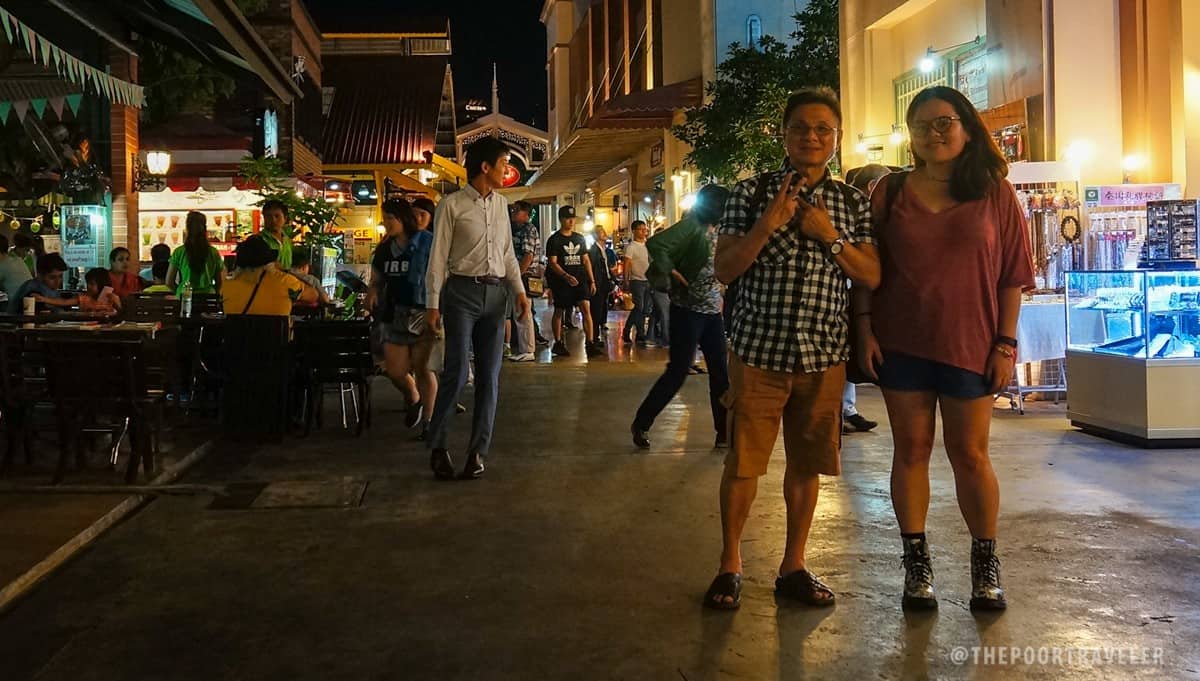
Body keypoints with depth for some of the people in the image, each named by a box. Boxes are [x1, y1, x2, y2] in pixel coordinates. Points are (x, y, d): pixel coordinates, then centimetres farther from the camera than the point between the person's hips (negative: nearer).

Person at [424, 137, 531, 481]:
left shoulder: (501, 203, 12)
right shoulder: (452, 205, -5)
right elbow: (439, 257, -5)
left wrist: (519, 290, 6)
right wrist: (433, 304, -8)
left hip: (495, 293, 6)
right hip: (462, 290, -5)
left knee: (490, 375, 5)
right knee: (456, 372, -8)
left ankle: (478, 450, 12)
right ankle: (437, 446, 8)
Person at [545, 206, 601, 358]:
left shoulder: (580, 238, 13)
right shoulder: (554, 240, -3)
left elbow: (586, 260, 17)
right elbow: (553, 263, -10)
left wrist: (592, 281, 10)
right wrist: (566, 276, -25)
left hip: (580, 279, 4)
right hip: (561, 281, -4)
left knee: (586, 308, -10)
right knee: (559, 311, 5)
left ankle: (590, 344, -13)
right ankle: (558, 344, 17)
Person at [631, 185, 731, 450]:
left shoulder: (717, 231, 13)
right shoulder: (692, 225, -10)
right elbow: (657, 245, -24)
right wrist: (674, 273, -16)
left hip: (713, 311, 8)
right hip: (688, 310, -8)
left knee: (721, 373, 6)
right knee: (678, 371, -5)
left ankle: (725, 433, 14)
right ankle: (641, 424, 9)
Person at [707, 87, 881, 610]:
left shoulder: (852, 203, 7)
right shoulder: (751, 193, 1)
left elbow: (873, 277, 3)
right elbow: (724, 269, -4)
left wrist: (831, 237, -11)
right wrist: (767, 224, -17)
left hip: (823, 356, 3)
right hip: (758, 351, -2)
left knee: (806, 464, 10)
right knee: (743, 463, 1)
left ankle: (793, 567, 24)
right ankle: (730, 565, 18)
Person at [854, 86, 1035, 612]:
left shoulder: (995, 193, 2)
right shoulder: (890, 193, 4)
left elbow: (1013, 276, 1)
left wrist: (1006, 343, -4)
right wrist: (865, 330, -3)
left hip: (969, 344, -1)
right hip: (900, 343, 1)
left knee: (970, 454, 5)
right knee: (911, 450, 6)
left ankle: (985, 562, 21)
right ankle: (916, 562, 17)